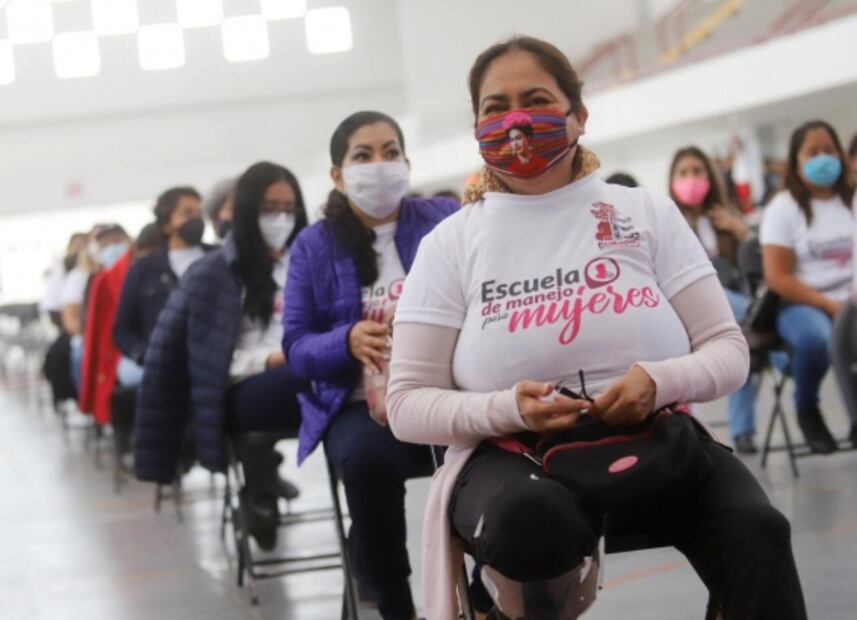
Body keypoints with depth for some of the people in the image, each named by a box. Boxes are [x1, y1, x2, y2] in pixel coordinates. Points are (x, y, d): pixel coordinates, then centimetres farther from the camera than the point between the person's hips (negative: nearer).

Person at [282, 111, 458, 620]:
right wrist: (348, 342, -17)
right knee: (368, 456, -36)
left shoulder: (445, 219, 9)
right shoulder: (314, 246, 10)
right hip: (360, 403, 1)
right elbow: (297, 347, 3)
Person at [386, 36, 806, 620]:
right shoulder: (450, 243, 5)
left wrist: (661, 381, -16)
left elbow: (729, 350, 7)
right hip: (514, 457, 0)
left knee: (756, 529, -30)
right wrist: (507, 408, -18)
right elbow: (408, 405, 2)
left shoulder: (647, 212, 8)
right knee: (533, 521, -36)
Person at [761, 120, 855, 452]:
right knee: (817, 338, -38)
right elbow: (777, 278, -6)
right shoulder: (784, 207, 1)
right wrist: (830, 305, -16)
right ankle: (807, 411, -5)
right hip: (803, 304, -3)